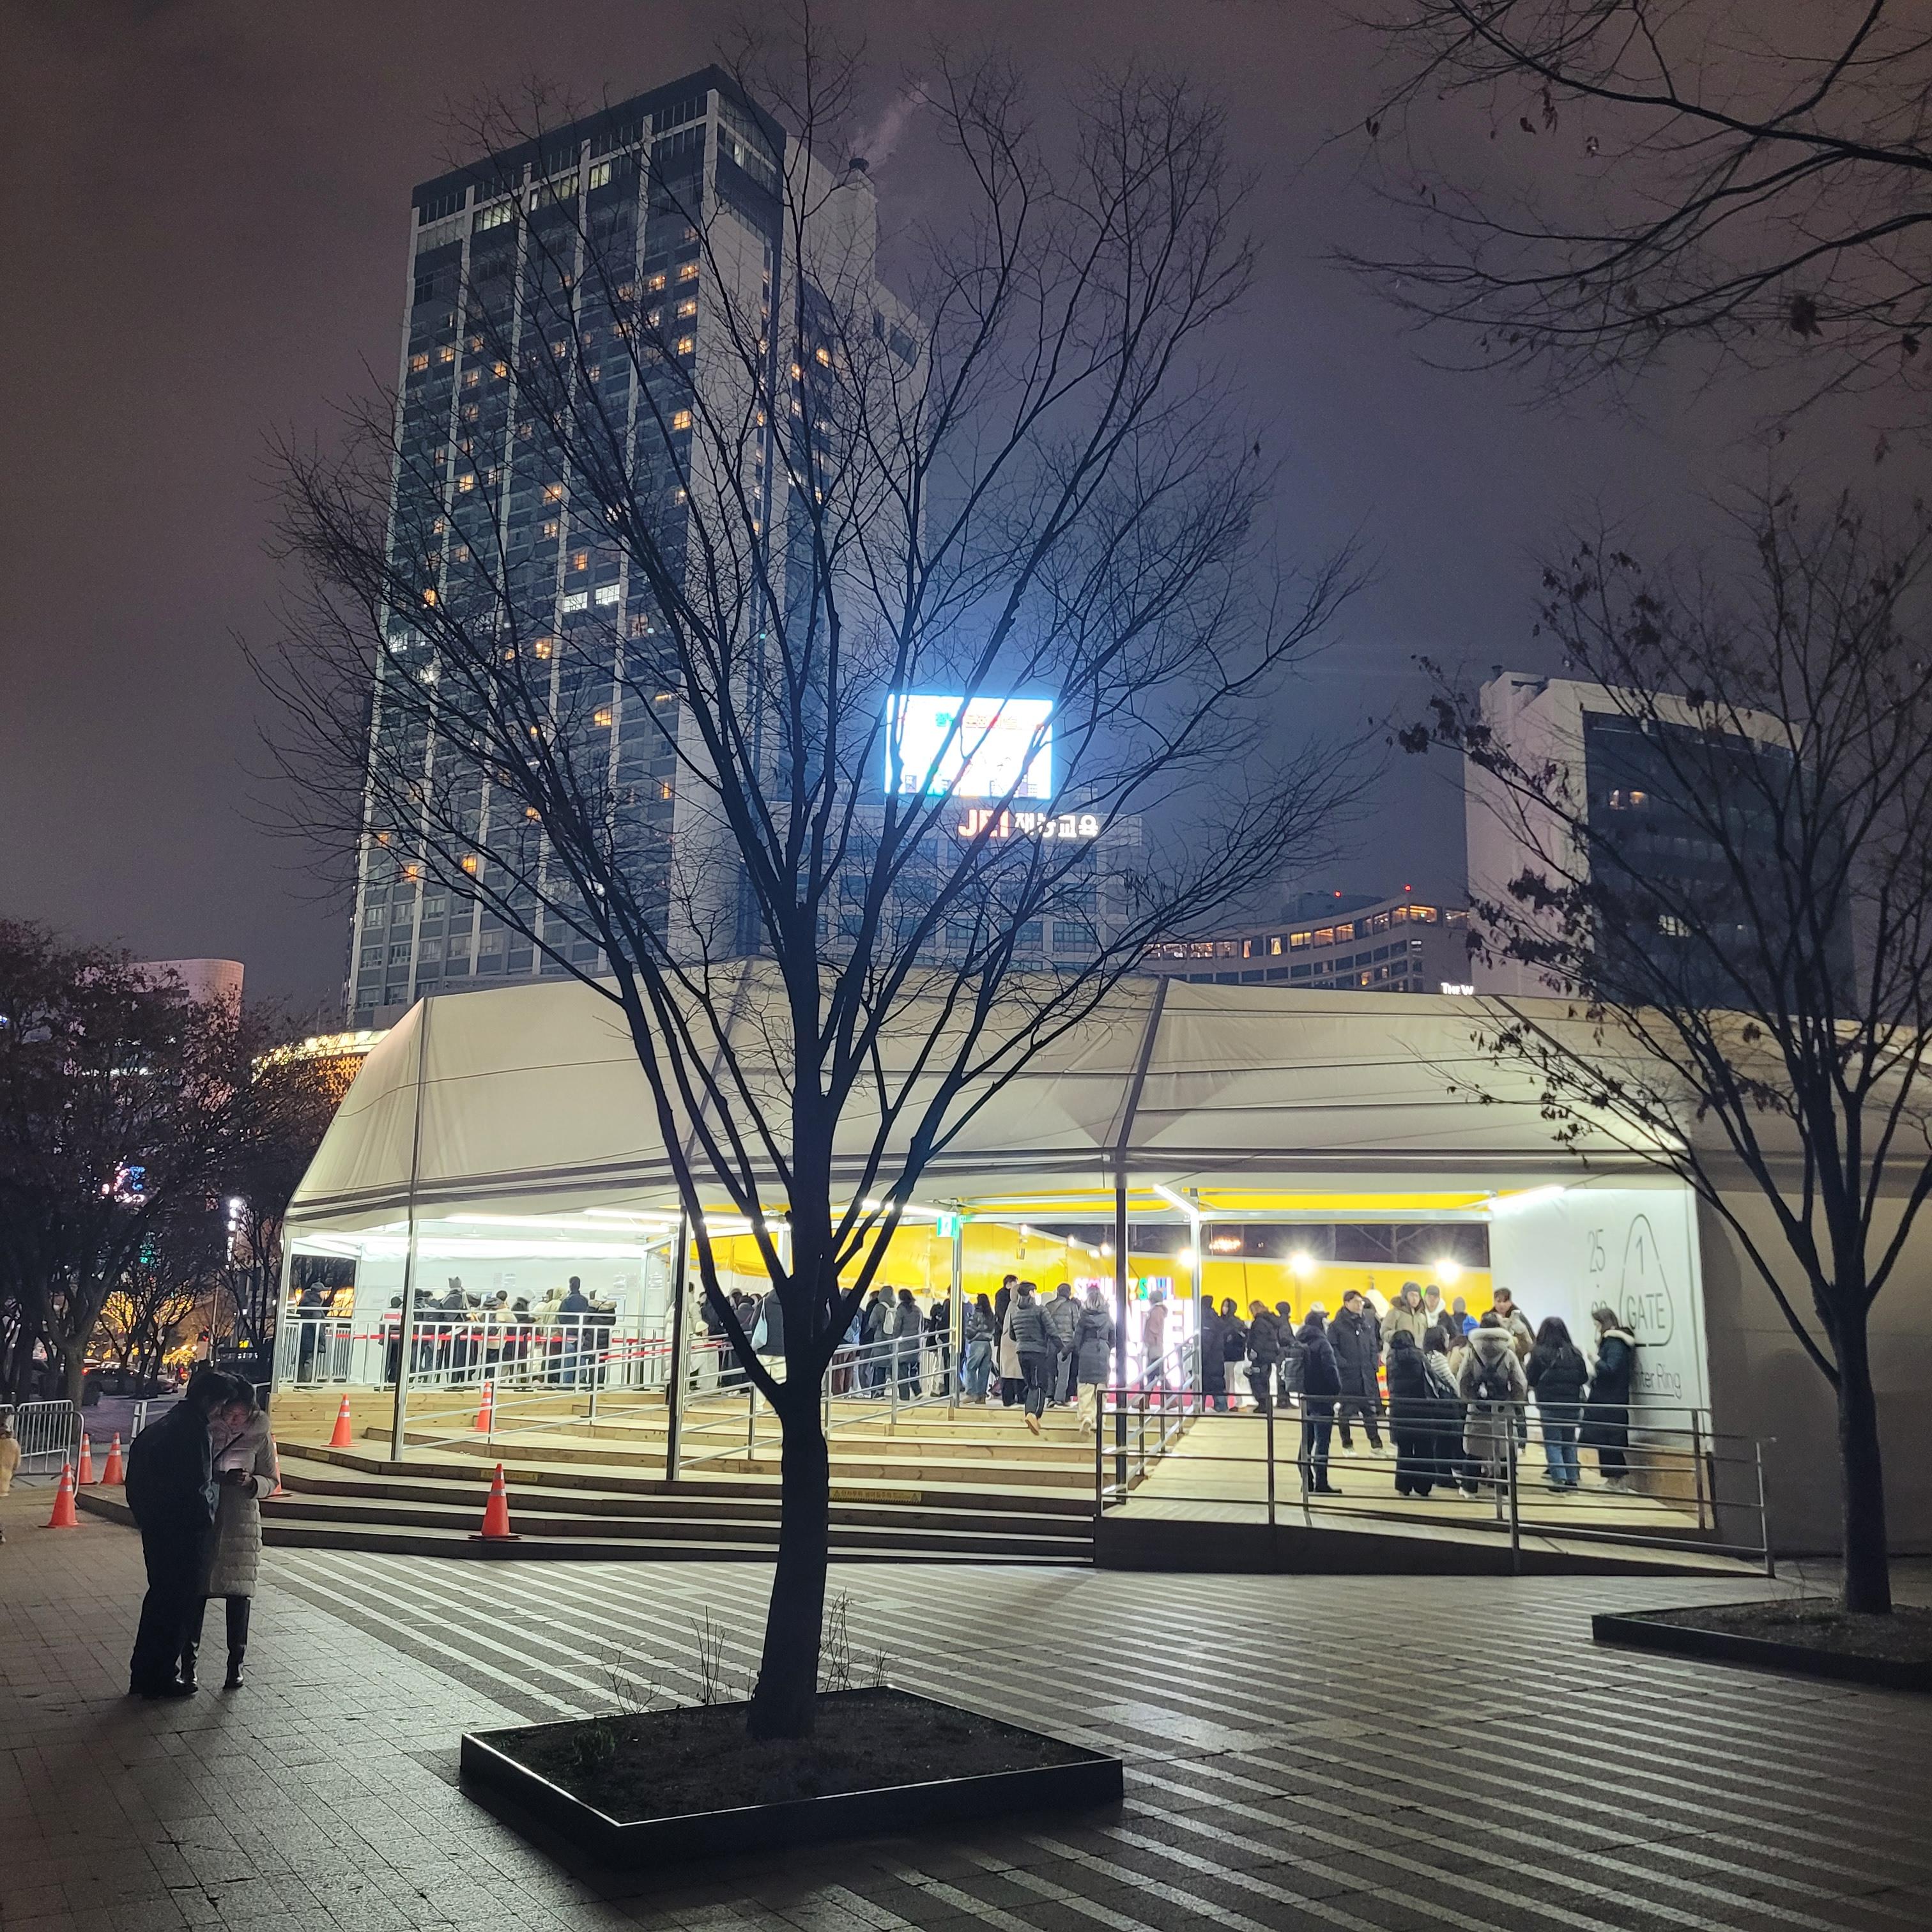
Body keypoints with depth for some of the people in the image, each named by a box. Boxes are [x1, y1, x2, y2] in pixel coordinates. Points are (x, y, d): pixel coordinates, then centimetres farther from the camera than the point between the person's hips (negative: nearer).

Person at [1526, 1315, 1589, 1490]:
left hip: (1549, 1405, -4)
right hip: (1572, 1404, 4)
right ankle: (1572, 1478, 18)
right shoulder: (1575, 1353, 0)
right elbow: (1584, 1378, 7)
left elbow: (1531, 1379, -8)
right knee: (1569, 1442, 17)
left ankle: (1559, 1479, -5)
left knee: (1552, 1443, 3)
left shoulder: (1539, 1353, -12)